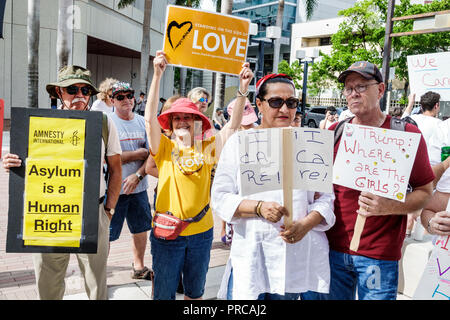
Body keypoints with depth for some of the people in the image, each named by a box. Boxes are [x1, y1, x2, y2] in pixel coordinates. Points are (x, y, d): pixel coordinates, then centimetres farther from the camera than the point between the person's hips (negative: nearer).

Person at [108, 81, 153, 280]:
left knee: (141, 229, 17)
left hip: (138, 187, 5)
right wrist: (138, 153, -10)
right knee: (106, 235, 0)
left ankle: (138, 267, 35)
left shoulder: (143, 122, 6)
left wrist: (137, 176, -13)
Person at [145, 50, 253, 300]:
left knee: (195, 292, 21)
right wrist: (157, 75, -25)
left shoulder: (207, 148, 0)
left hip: (201, 232, 2)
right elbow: (150, 118, -17)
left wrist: (243, 90, -18)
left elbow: (233, 126, -7)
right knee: (164, 293, 12)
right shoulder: (164, 147, -5)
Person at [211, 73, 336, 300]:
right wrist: (259, 208, -17)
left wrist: (306, 224, -13)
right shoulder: (239, 142, 5)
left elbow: (325, 198, 5)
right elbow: (220, 197, -1)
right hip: (250, 254, -1)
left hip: (301, 252, 2)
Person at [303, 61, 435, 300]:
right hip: (334, 248, 3)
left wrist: (390, 207, -20)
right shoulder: (334, 132, 6)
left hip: (379, 254, -3)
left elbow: (425, 191, -2)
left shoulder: (406, 133, -4)